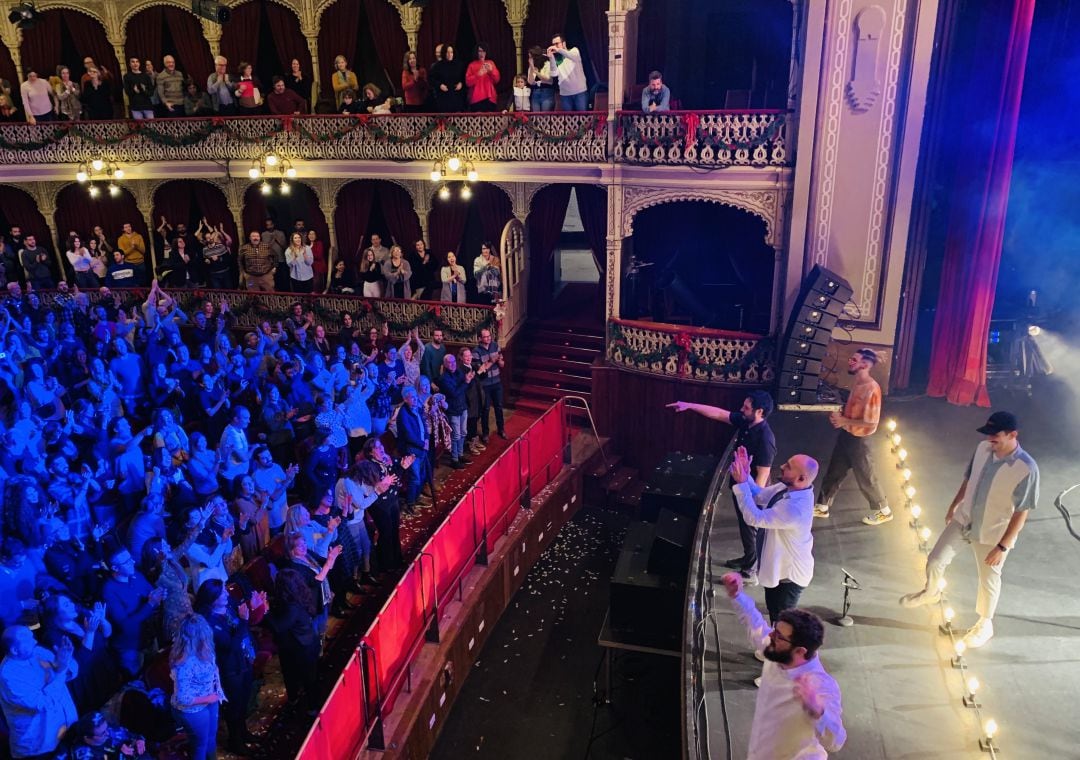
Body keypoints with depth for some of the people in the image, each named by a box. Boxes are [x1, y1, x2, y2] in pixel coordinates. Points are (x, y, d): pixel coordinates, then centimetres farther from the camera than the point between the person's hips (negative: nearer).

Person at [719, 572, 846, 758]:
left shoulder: (822, 686, -34)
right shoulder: (777, 653, -14)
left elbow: (835, 743, -42)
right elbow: (756, 626, 6)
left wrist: (817, 711, -61)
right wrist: (736, 595, -6)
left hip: (795, 756, -6)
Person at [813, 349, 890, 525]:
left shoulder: (871, 389, -26)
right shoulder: (857, 384, 2)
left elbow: (871, 422, -27)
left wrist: (844, 421, -22)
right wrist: (839, 417, 1)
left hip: (859, 441, -8)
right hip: (846, 436, 8)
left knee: (866, 479, 10)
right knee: (834, 472, 18)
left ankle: (884, 511, 31)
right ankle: (823, 507, 33)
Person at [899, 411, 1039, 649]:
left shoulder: (1027, 469, -29)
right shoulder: (983, 448, -12)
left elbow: (1021, 513, -21)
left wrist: (1002, 546, -18)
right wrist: (954, 506, 18)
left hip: (992, 534, -5)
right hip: (963, 520, 5)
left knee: (988, 580, 16)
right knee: (935, 560, 12)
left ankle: (985, 625, 41)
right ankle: (931, 592, 44)